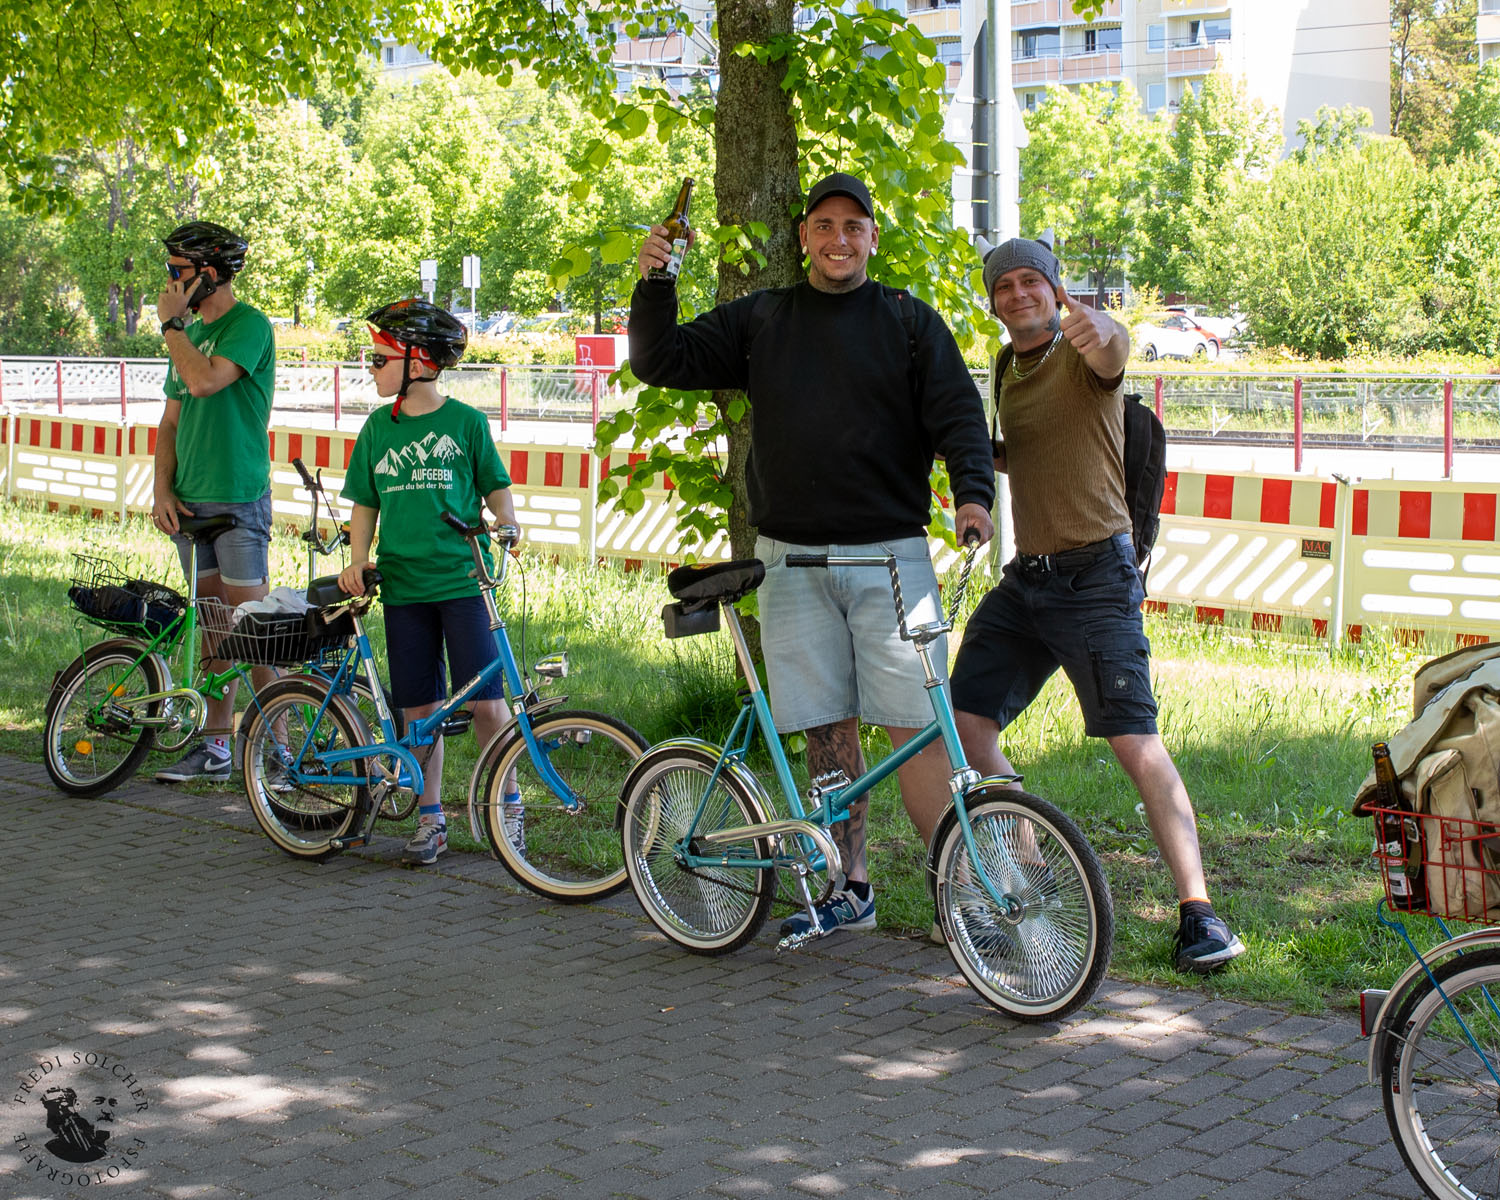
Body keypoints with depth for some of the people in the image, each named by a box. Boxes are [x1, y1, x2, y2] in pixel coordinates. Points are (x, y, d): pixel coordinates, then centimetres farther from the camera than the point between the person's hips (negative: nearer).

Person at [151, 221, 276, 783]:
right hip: (190, 502, 8)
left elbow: (204, 380, -25)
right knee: (211, 622, 10)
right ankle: (215, 745, 15)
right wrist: (162, 490, 5)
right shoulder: (191, 332, 16)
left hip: (238, 499, -8)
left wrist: (171, 321, -11)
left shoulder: (249, 325, -8)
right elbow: (171, 420, 18)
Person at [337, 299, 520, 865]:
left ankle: (508, 804, 13)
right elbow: (366, 504, 14)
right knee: (420, 710, 4)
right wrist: (357, 560, 0)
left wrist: (505, 524, -13)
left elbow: (496, 488, 7)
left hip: (464, 581, -3)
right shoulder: (378, 428, 9)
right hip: (404, 585, 3)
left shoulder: (465, 421, 0)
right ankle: (430, 818, 14)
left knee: (485, 701, -4)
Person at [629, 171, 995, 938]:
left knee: (916, 727, -8)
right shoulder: (759, 321, 13)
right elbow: (660, 362, 11)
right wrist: (653, 285, -7)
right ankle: (850, 890, 15)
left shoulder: (909, 322, 7)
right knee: (827, 731, 5)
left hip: (891, 556, -2)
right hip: (793, 560, 2)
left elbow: (958, 414, -1)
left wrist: (972, 492, -19)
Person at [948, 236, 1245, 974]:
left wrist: (1099, 329, -56)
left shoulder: (1082, 356, -7)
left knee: (1135, 741, -13)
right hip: (1024, 580, 8)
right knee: (963, 721, 2)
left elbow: (1112, 346, -33)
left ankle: (1199, 911, -10)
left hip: (1095, 577, -8)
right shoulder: (1009, 375, 16)